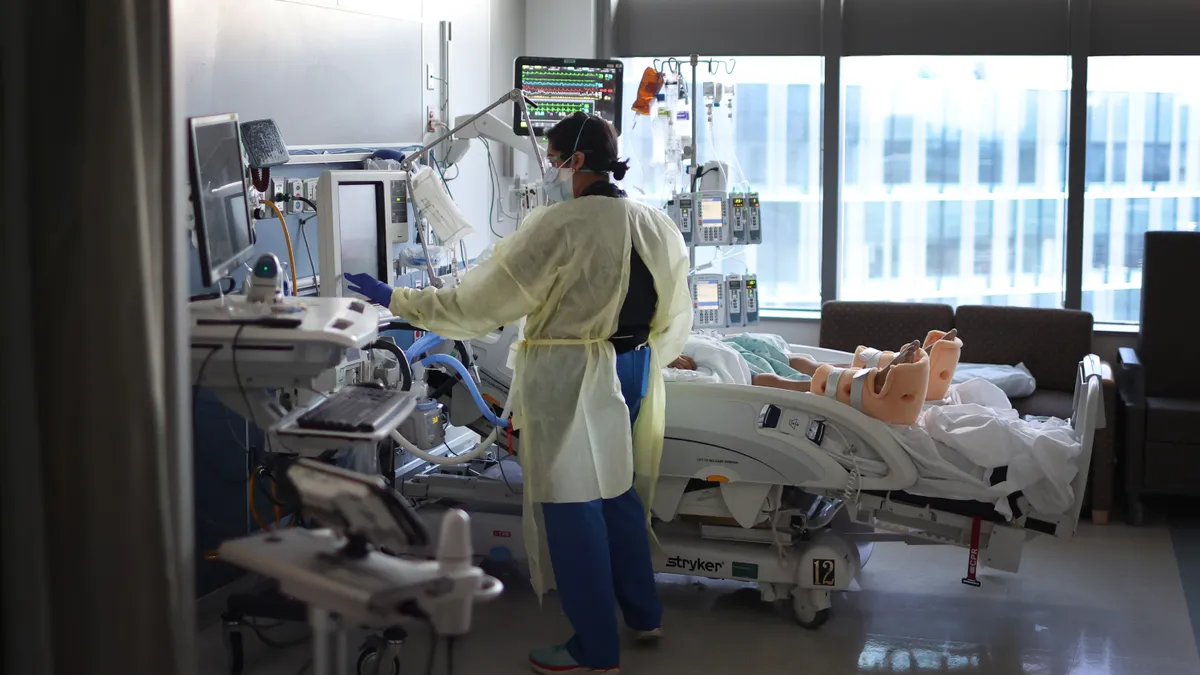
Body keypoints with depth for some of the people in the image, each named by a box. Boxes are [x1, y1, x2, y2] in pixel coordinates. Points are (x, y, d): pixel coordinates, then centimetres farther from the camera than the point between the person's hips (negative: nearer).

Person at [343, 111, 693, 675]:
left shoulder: (560, 226, -17)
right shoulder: (659, 226, 4)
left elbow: (478, 302, -15)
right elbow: (676, 322, 11)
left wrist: (395, 300, -6)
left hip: (570, 381, -7)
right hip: (633, 377, 7)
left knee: (573, 506, 3)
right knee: (618, 492, 21)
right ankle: (642, 614, 33)